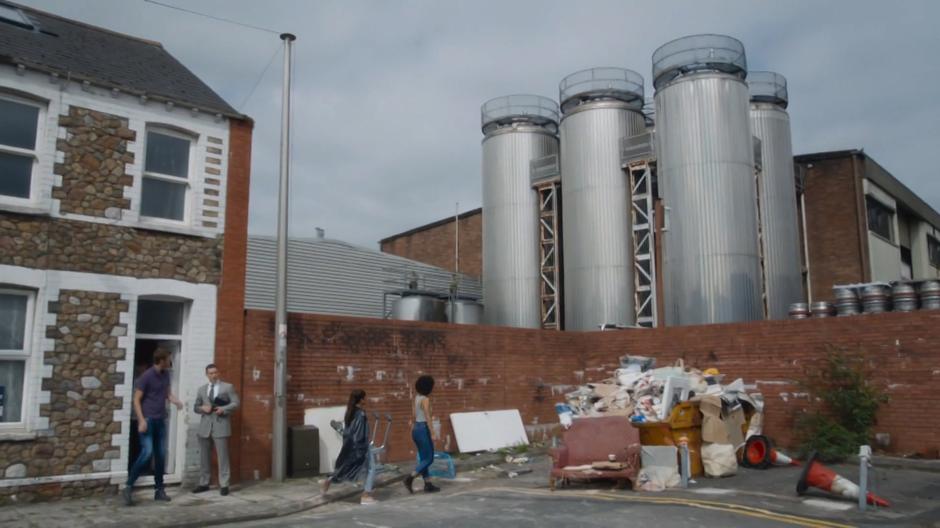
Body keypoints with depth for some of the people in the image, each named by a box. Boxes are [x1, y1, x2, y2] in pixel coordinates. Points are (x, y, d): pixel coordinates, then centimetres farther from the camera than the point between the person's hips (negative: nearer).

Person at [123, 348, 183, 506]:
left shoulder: (166, 374, 8)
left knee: (161, 455, 7)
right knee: (147, 453, -17)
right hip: (148, 420, -7)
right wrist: (141, 420, -20)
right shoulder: (146, 376, -12)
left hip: (161, 420, 7)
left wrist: (175, 401, -3)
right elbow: (136, 400, -11)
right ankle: (129, 487, -5)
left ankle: (159, 490, 15)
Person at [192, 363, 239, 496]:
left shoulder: (228, 387, 6)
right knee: (204, 457, 9)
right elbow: (195, 407, 15)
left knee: (223, 457, -4)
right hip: (205, 426, 4)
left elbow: (235, 403, 0)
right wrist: (202, 408, -7)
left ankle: (224, 485, -1)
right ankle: (204, 483, 18)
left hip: (220, 426, -4)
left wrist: (223, 409, -16)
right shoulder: (202, 389, 16)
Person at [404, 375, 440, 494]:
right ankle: (410, 478, -10)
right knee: (429, 459, -1)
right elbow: (427, 417, -19)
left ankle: (428, 485, 15)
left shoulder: (416, 397, 10)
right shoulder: (425, 399, -15)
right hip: (423, 429, -9)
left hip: (416, 428, 9)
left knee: (424, 459, 12)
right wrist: (433, 433, -18)